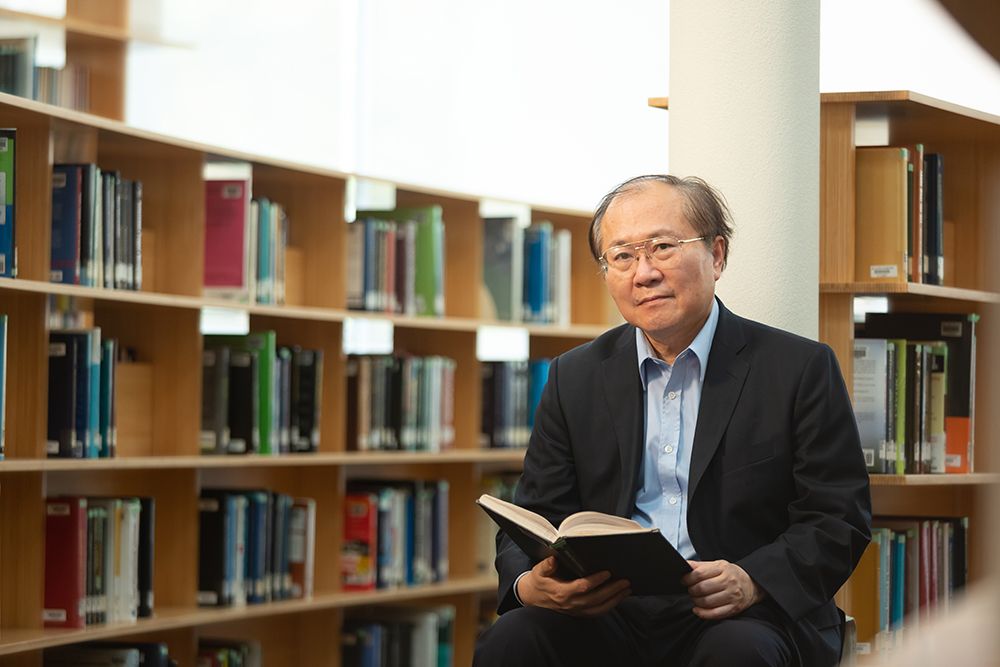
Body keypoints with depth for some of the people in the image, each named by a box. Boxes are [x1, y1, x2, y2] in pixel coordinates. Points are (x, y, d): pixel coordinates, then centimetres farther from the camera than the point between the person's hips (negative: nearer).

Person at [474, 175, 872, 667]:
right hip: (608, 613, 2)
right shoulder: (575, 378, 14)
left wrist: (753, 581, -21)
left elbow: (839, 520, -1)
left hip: (740, 617, -2)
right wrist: (528, 584, -14)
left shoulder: (801, 368, 3)